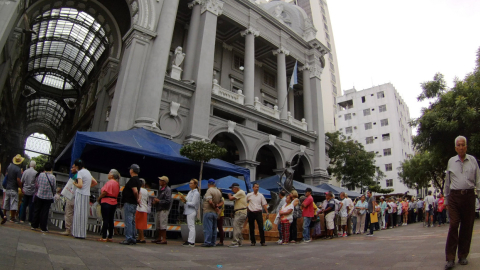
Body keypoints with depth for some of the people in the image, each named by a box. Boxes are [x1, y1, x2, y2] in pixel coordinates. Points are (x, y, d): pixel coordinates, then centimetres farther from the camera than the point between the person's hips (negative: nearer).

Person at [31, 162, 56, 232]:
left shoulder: (40, 175, -4)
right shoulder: (53, 177, -10)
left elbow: (36, 185, 5)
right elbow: (54, 188, -2)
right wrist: (52, 193, 16)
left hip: (39, 196, 2)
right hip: (48, 197, -2)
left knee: (37, 211, 15)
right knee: (45, 213, 4)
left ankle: (34, 226, 24)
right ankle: (43, 228, 10)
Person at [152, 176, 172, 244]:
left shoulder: (168, 190, -12)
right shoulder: (160, 189, 15)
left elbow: (168, 201, -19)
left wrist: (158, 201, -13)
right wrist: (155, 200, 4)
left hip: (164, 210, -9)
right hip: (158, 209, 9)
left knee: (163, 225, -6)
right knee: (158, 225, 15)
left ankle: (164, 239, 0)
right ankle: (159, 238, 26)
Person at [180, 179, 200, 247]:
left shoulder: (196, 193, -11)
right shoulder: (190, 192, 16)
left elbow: (193, 204, -16)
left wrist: (185, 201, -14)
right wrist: (184, 199, 1)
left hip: (192, 211, -9)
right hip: (188, 211, 9)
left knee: (191, 226, -8)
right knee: (190, 226, 12)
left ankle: (191, 242, -6)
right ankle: (189, 241, 18)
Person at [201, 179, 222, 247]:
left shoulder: (209, 190, -12)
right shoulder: (219, 191, 12)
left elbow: (210, 201, -23)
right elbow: (221, 202, 17)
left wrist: (215, 207, -10)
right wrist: (217, 206, 3)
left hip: (208, 211, -7)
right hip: (215, 213, 7)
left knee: (208, 228, -4)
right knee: (214, 228, 11)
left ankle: (207, 242, -3)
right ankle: (213, 242, 15)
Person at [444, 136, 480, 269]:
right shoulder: (451, 161, 9)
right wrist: (446, 199, 14)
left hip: (469, 195, 0)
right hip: (454, 196, 0)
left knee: (467, 226, 6)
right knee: (453, 225, -6)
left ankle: (463, 256, 19)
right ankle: (450, 258, -3)